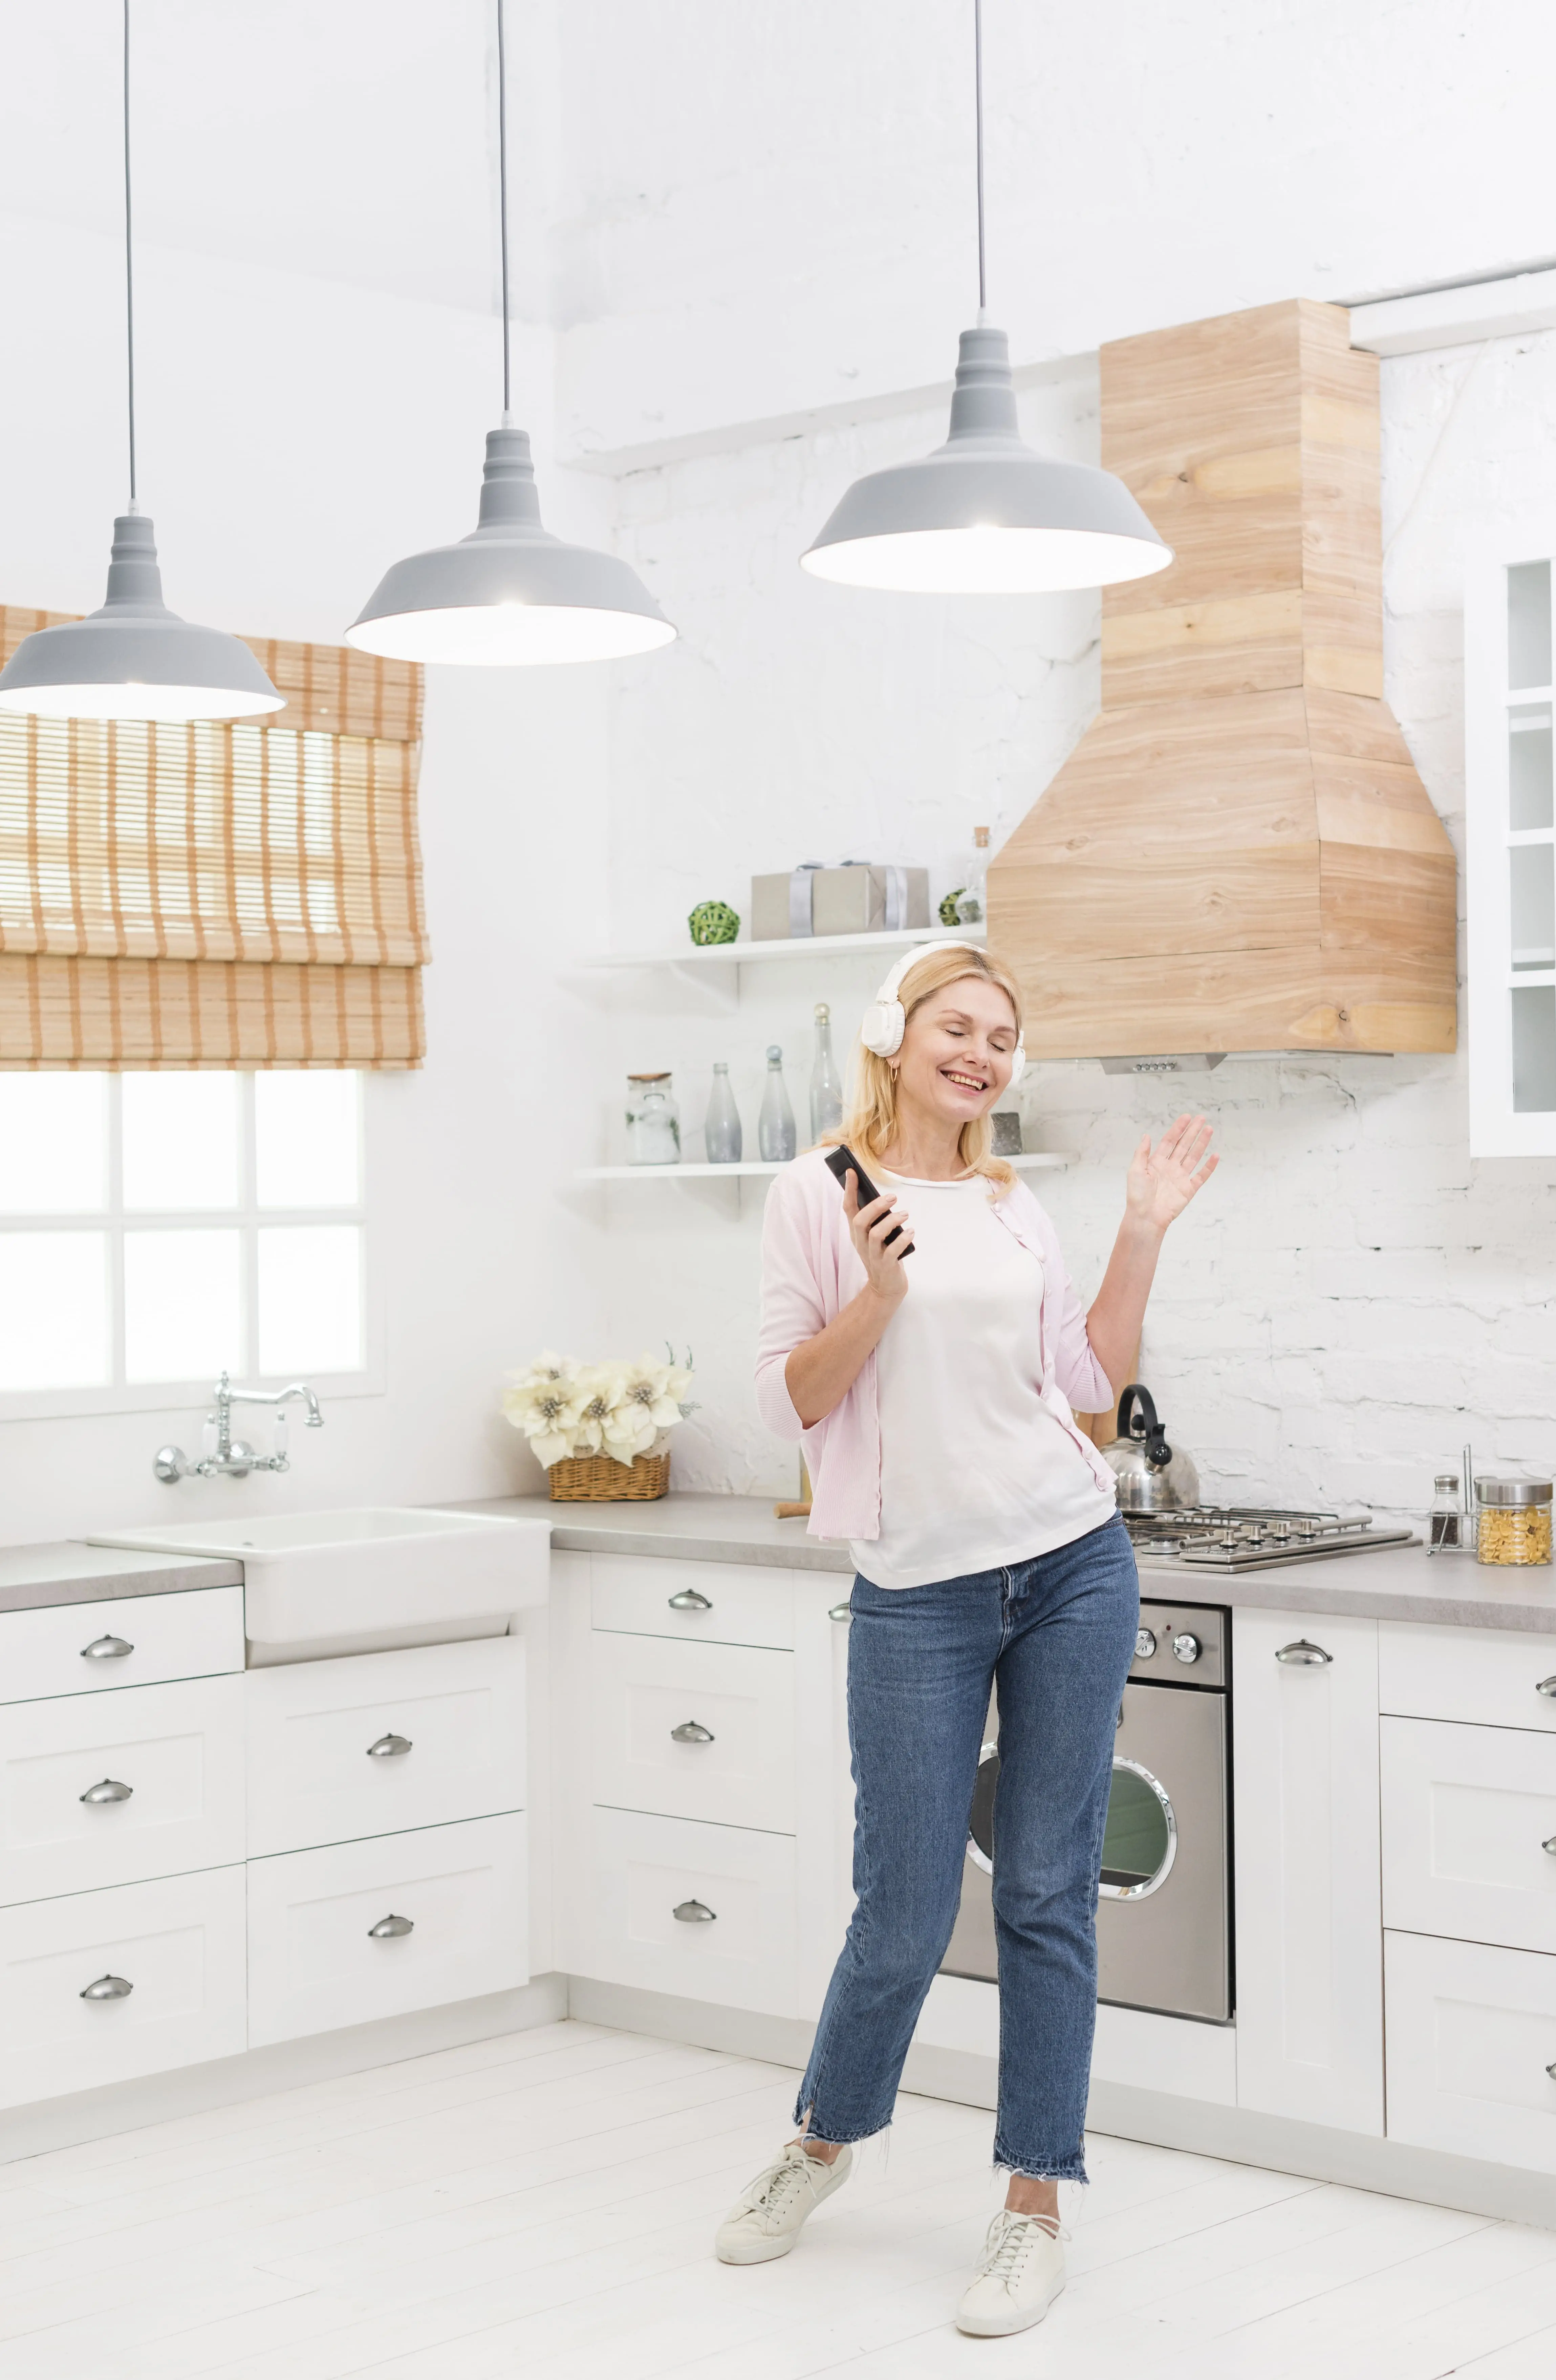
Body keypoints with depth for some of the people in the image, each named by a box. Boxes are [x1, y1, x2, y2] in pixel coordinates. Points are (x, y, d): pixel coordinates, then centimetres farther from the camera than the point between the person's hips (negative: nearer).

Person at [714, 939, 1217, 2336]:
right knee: (907, 1915, 2)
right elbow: (791, 1400, -4)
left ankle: (1037, 2206, 16)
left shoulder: (1015, 1208, 11)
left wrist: (1144, 1235, 5)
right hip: (920, 1591, -3)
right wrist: (877, 1295, -19)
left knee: (1050, 1896, 5)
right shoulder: (822, 1196, -1)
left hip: (1072, 1564, 3)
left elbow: (1091, 1380, 10)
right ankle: (825, 2140, 31)